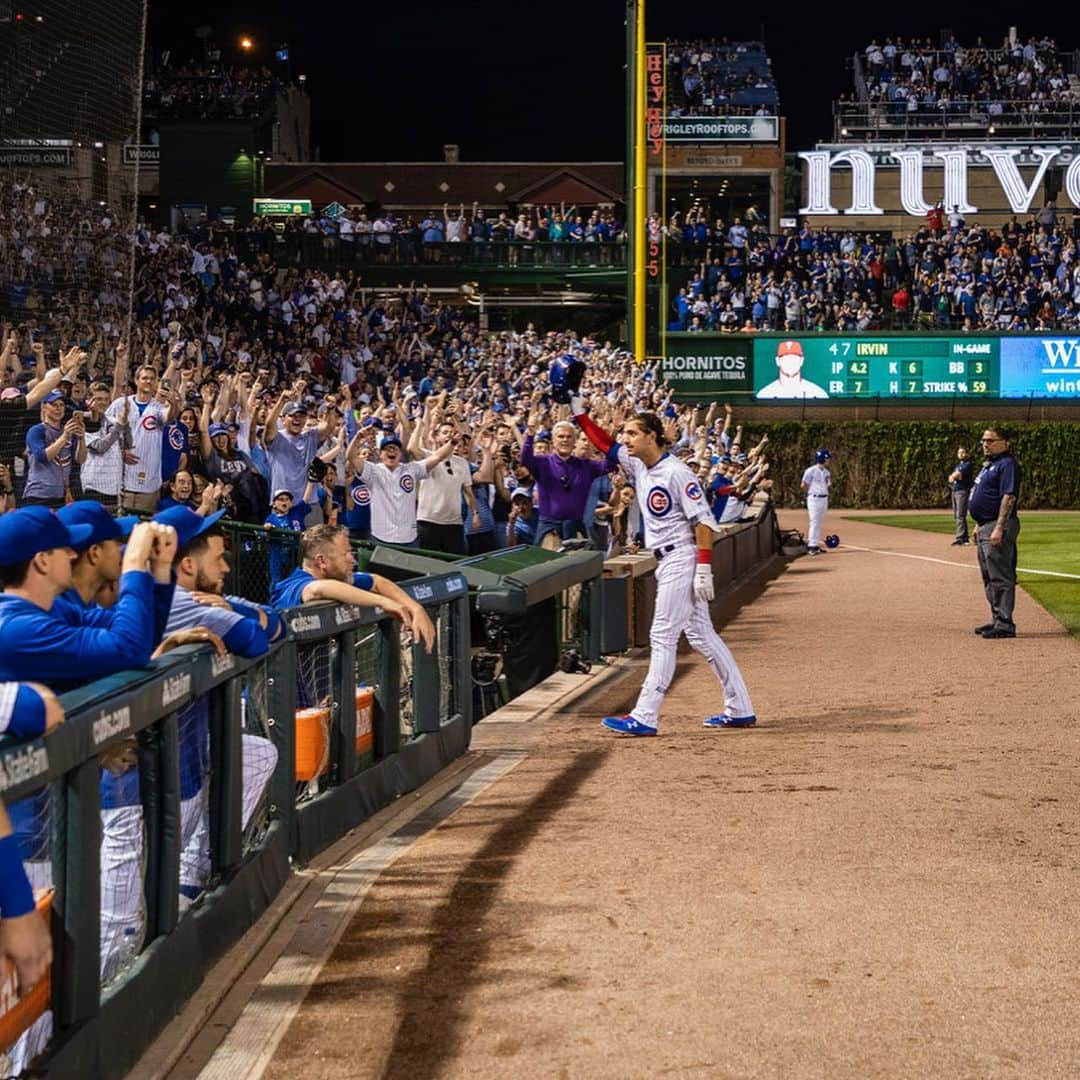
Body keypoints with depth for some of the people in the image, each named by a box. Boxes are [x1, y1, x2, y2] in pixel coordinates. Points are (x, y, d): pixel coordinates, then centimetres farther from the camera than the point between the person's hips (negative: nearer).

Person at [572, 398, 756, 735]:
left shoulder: (677, 473, -16)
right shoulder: (638, 466, 9)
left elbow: (703, 521, -18)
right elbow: (605, 444, 17)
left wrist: (703, 569, -23)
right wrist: (579, 412, 6)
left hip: (682, 559, -9)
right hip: (667, 562, 9)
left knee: (663, 637, -8)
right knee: (701, 635, 12)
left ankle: (645, 717, -6)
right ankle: (740, 711, 17)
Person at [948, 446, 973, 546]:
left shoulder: (967, 464, -3)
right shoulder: (957, 465, 22)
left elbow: (957, 474, -15)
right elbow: (950, 478, 13)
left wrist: (953, 476, 4)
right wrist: (957, 476, -6)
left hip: (963, 490, -9)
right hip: (954, 491, 9)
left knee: (960, 515, -15)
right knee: (956, 515, 10)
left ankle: (960, 538, -21)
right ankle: (965, 537, 18)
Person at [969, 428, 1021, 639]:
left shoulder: (1007, 464, -13)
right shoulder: (988, 464, 19)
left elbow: (1009, 497, -21)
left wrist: (999, 529, -26)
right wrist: (979, 525, 23)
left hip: (998, 527, -11)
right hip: (985, 528, 11)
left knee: (1000, 577, -10)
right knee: (989, 577, 15)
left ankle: (1005, 624, -9)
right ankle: (997, 620, 22)